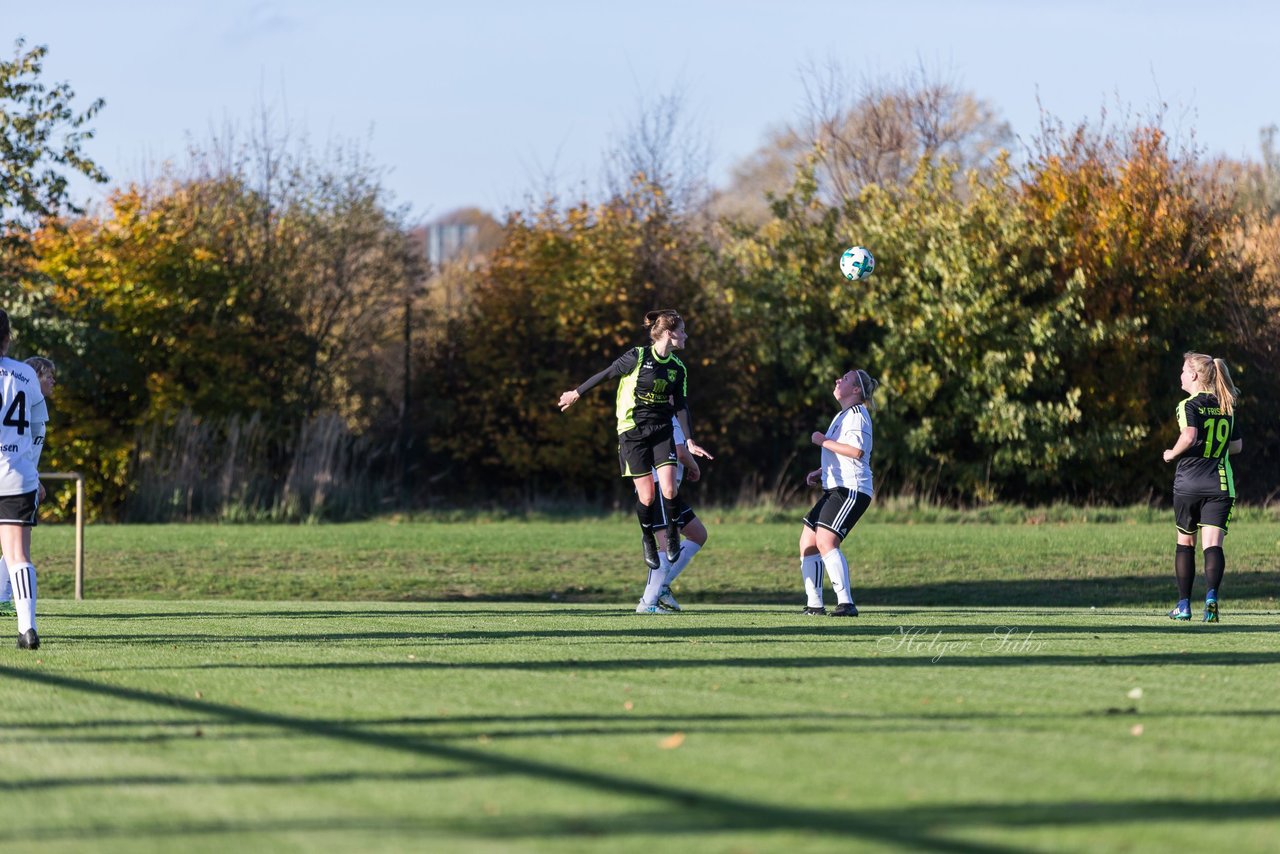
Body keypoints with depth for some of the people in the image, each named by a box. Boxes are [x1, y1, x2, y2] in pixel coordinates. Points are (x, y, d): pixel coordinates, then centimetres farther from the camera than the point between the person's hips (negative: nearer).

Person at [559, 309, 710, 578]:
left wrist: (689, 440, -5)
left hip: (662, 430, 3)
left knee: (668, 489, -13)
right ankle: (648, 541, 21)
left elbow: (680, 406, 4)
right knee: (646, 496, -6)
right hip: (633, 432, -3)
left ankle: (673, 533, 15)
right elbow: (606, 374, -2)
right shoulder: (637, 357, -13)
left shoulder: (678, 368, 2)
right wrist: (577, 393, 6)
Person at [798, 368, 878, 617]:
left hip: (851, 490, -11)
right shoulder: (842, 416, 22)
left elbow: (856, 450, -25)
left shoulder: (856, 414, -9)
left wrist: (823, 441, -16)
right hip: (835, 490, 11)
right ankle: (814, 604, 12)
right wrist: (820, 473, 18)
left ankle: (846, 603, -25)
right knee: (807, 542, 8)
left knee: (825, 541, -23)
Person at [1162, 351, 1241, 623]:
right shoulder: (1227, 407, 10)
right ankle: (1212, 595, -29)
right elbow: (1236, 445, 17)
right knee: (1213, 544, -5)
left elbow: (1189, 436, -23)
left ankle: (1184, 605, 16)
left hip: (1188, 484, -3)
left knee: (1185, 542, 14)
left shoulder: (1189, 406, -6)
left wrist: (1172, 454, -5)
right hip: (1220, 484, 3)